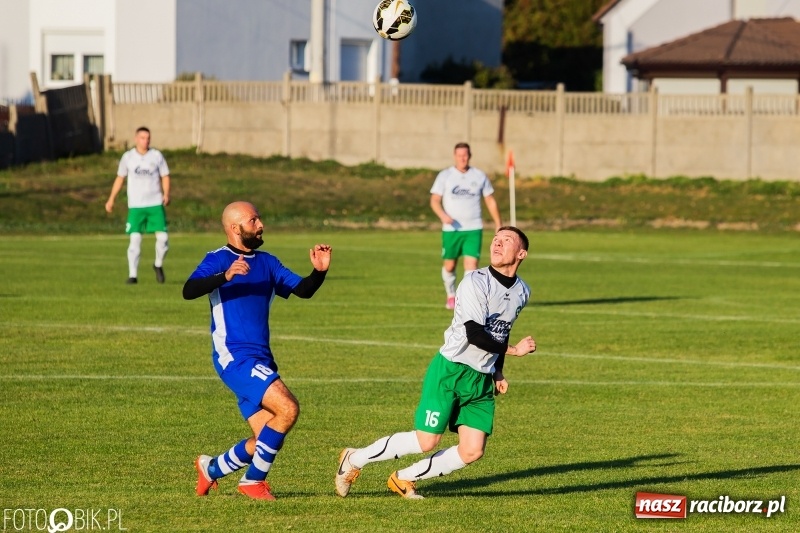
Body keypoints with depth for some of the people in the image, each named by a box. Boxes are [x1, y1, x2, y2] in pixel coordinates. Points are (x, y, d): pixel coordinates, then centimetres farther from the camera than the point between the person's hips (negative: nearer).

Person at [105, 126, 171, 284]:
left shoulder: (157, 156, 3)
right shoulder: (128, 157, 3)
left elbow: (165, 176, 8)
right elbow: (120, 178, 13)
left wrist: (166, 194, -10)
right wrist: (111, 199, 10)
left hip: (155, 204, 1)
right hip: (136, 206, -1)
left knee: (162, 237, -7)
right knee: (135, 239, -10)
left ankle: (158, 265, 20)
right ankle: (132, 275, -4)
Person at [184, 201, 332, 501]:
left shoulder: (267, 263, 17)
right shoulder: (218, 260, -4)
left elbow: (303, 290, 12)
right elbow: (189, 291, -20)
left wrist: (319, 272, -9)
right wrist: (226, 276, -36)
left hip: (260, 361, 8)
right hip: (235, 358, -8)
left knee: (265, 442, 5)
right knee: (288, 409, -22)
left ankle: (211, 468, 27)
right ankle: (253, 481, -10)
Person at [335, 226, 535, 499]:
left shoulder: (521, 292, 8)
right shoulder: (475, 282, -15)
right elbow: (474, 334, -23)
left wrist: (498, 372, 16)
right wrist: (513, 350, -20)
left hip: (482, 380, 7)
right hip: (450, 371, -7)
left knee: (472, 451, -5)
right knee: (427, 441, -12)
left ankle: (404, 479, 13)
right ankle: (354, 459, 8)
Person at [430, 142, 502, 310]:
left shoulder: (479, 176, 5)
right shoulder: (445, 176, 0)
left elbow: (490, 200, 13)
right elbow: (434, 200, -3)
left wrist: (498, 224, 11)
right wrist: (443, 215, -23)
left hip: (473, 229, 0)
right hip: (451, 229, 0)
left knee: (471, 263, -13)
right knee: (449, 265, 9)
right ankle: (451, 295, 33)